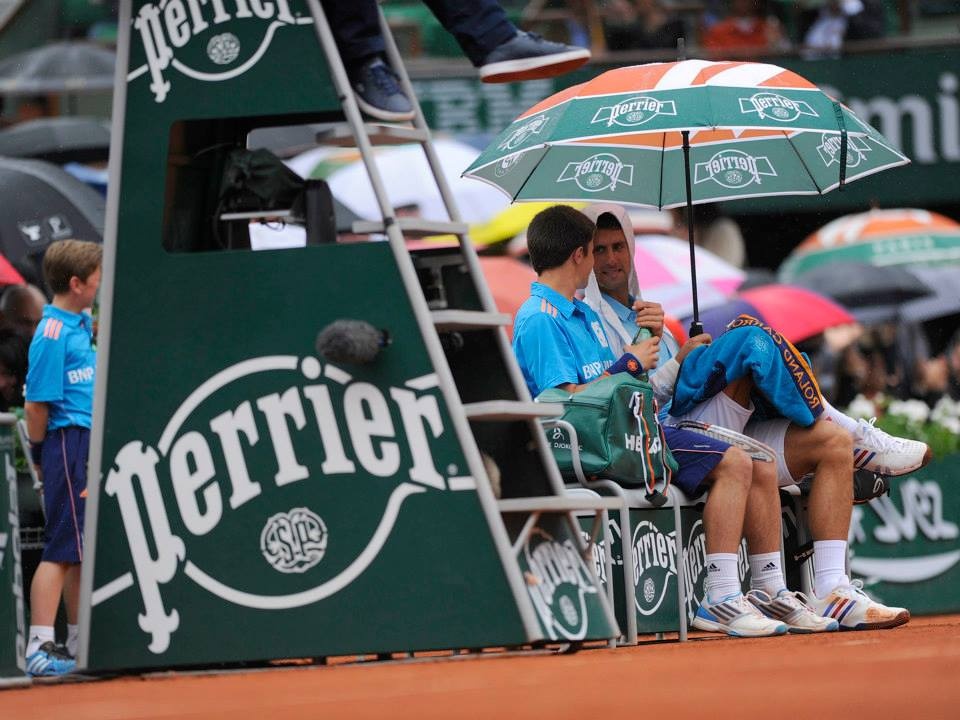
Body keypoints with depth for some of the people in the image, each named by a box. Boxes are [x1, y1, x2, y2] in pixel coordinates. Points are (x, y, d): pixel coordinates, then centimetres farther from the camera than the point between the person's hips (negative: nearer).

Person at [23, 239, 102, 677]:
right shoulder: (52, 333, -15)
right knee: (61, 550, -10)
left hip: (90, 444, 9)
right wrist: (41, 456, -8)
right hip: (68, 442, -9)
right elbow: (37, 403, -14)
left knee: (84, 549, 14)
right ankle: (40, 648, -11)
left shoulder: (81, 325, 14)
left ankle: (79, 642, 22)